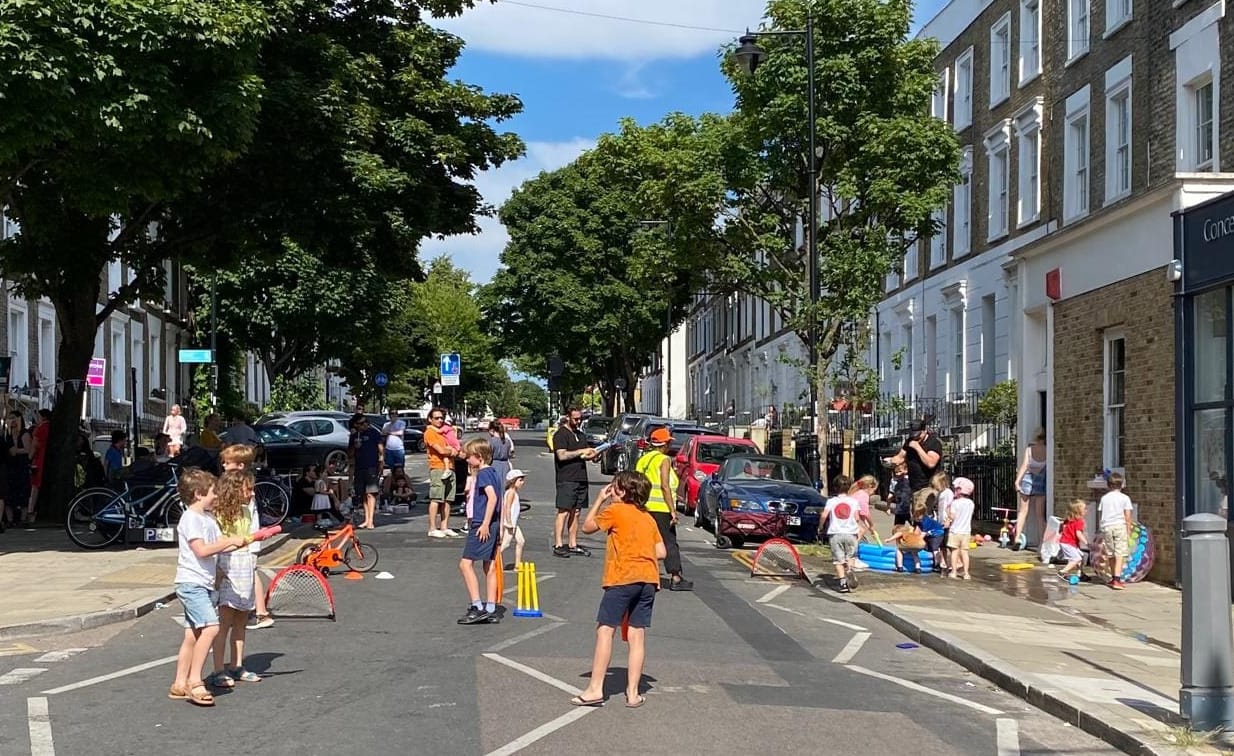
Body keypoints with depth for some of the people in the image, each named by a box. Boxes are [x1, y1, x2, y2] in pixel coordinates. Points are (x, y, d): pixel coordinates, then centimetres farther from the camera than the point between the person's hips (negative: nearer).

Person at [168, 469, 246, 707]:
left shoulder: (208, 518, 15)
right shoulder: (190, 518, -13)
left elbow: (220, 545, 18)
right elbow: (201, 550, -23)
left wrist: (240, 542, 3)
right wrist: (231, 541, -20)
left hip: (205, 584, 10)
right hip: (191, 582, -10)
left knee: (193, 635, 11)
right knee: (210, 627, -19)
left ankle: (180, 685, 16)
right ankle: (194, 681, -14)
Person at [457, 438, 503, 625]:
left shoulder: (483, 473, -12)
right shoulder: (493, 473, 16)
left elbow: (492, 498, -24)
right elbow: (499, 501, 20)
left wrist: (485, 524, -25)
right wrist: (498, 529, 23)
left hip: (482, 525, -10)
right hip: (494, 526, 10)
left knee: (466, 563, -8)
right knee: (489, 567, 11)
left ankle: (477, 607, -12)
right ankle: (491, 610, 14)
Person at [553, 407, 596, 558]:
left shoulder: (581, 435, 21)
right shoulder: (561, 434, -5)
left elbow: (585, 455, 25)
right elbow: (562, 455, -16)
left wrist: (591, 455, 1)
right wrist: (581, 452, -13)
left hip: (581, 478, 8)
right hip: (566, 479, -8)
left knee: (576, 512, 7)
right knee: (564, 511, -10)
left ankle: (573, 545, 10)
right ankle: (558, 545, -10)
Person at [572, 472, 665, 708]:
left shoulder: (615, 510, 0)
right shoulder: (649, 518, 16)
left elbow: (587, 527, 11)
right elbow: (661, 552, 11)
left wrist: (600, 500, 17)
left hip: (622, 578, -6)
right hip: (649, 579, 6)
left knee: (605, 631, -2)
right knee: (637, 636, 6)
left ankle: (595, 689, -6)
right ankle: (633, 693, 6)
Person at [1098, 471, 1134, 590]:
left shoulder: (1104, 498, 9)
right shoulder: (1124, 498, 0)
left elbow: (1101, 514, 7)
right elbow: (1127, 518, -3)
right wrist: (1129, 533, -1)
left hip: (1106, 527, 4)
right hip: (1120, 526, -4)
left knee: (1111, 555, 15)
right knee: (1120, 554, -4)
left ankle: (1114, 578, 25)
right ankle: (1117, 580, -15)